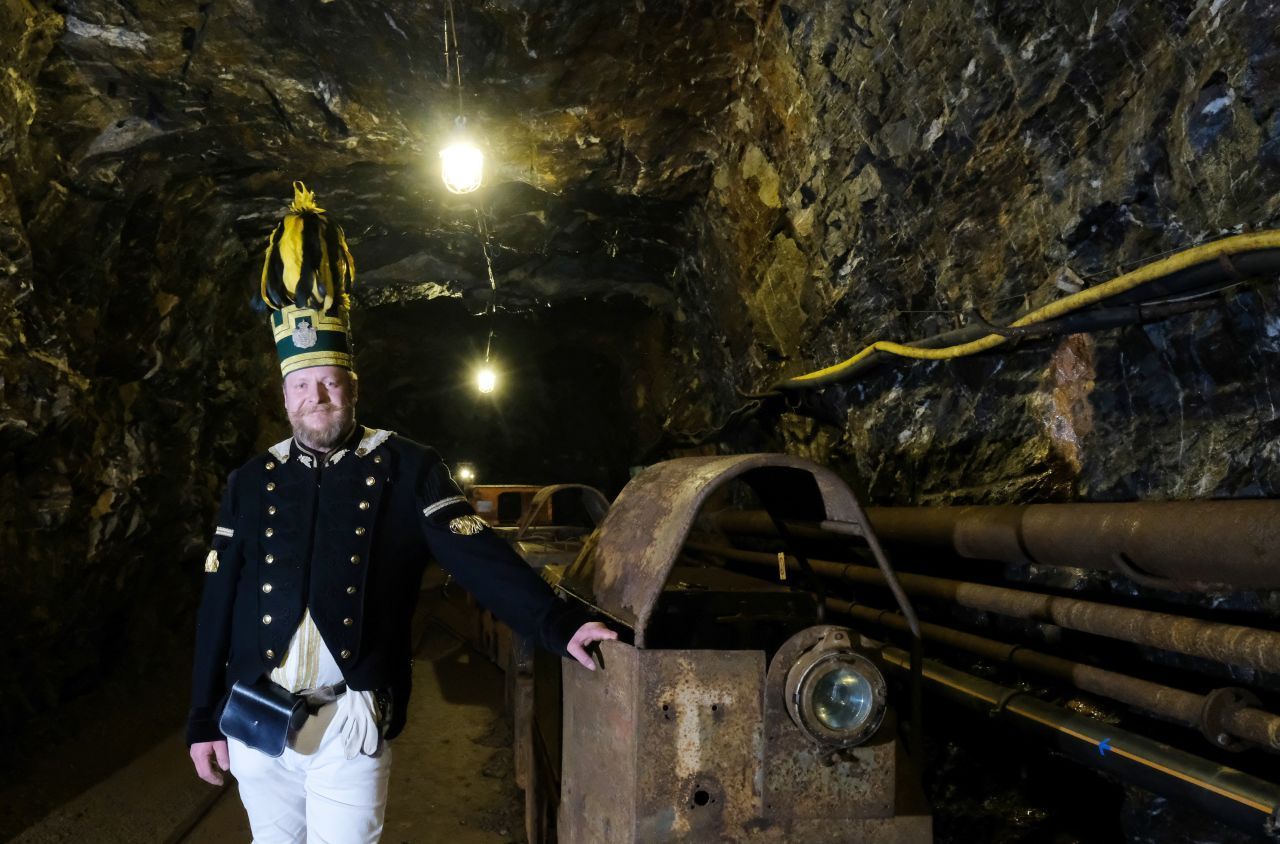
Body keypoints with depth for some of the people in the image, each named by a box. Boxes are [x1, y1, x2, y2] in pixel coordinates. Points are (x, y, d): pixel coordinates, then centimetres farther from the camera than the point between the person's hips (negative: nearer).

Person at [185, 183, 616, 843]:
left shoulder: (406, 470, -3)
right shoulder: (250, 483, 7)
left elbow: (476, 556, -13)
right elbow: (217, 607, 9)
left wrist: (558, 625, -27)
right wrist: (202, 720, 8)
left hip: (350, 730, -3)